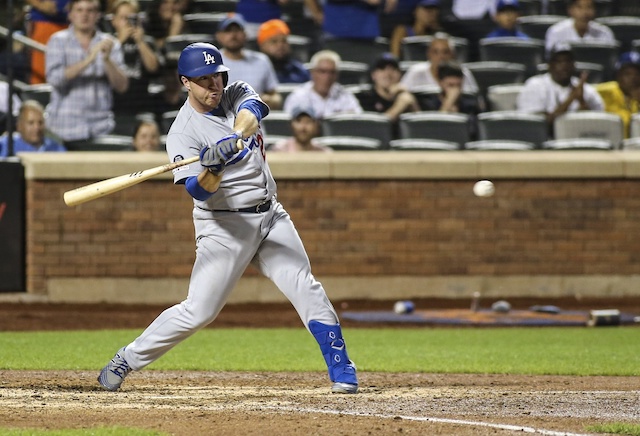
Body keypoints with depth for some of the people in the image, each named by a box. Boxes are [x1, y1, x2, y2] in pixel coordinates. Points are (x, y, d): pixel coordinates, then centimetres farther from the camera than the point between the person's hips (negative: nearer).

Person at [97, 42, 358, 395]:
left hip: (270, 216, 4)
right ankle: (126, 360, 8)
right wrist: (214, 168, -44)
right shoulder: (183, 132, -12)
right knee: (199, 311, -7)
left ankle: (341, 370, -3)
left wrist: (236, 140, -42)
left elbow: (249, 114, -22)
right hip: (224, 226, -4)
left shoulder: (238, 94, 3)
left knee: (306, 289, -9)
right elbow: (199, 191, -23)